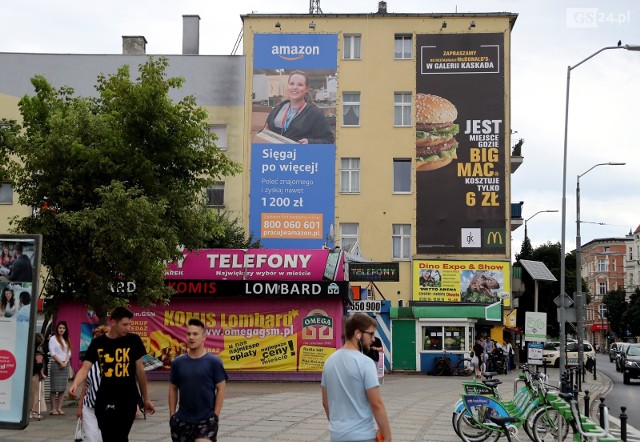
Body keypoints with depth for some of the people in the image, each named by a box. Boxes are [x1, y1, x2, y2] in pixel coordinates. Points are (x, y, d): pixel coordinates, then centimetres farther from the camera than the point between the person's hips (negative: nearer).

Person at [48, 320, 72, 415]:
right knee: (54, 388, -7)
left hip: (65, 364, 5)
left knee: (63, 388, 0)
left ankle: (59, 408, 2)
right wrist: (60, 362, -11)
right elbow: (52, 353, -5)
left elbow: (69, 353, 11)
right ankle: (53, 409, -5)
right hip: (56, 364, -5)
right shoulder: (53, 339, 3)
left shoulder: (67, 340, 18)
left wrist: (65, 362, -5)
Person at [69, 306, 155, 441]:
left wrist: (146, 398, 7)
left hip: (128, 399, -2)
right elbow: (85, 368, -5)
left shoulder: (133, 340, -2)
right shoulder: (97, 343, 0)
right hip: (104, 400, 2)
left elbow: (139, 370, 4)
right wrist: (75, 385, -26)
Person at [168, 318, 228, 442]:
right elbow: (173, 389, 10)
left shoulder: (214, 362, -6)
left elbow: (220, 389, -4)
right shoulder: (178, 362, 3)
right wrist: (172, 414, 5)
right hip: (182, 420, 4)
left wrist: (215, 415, -8)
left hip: (206, 420, -4)